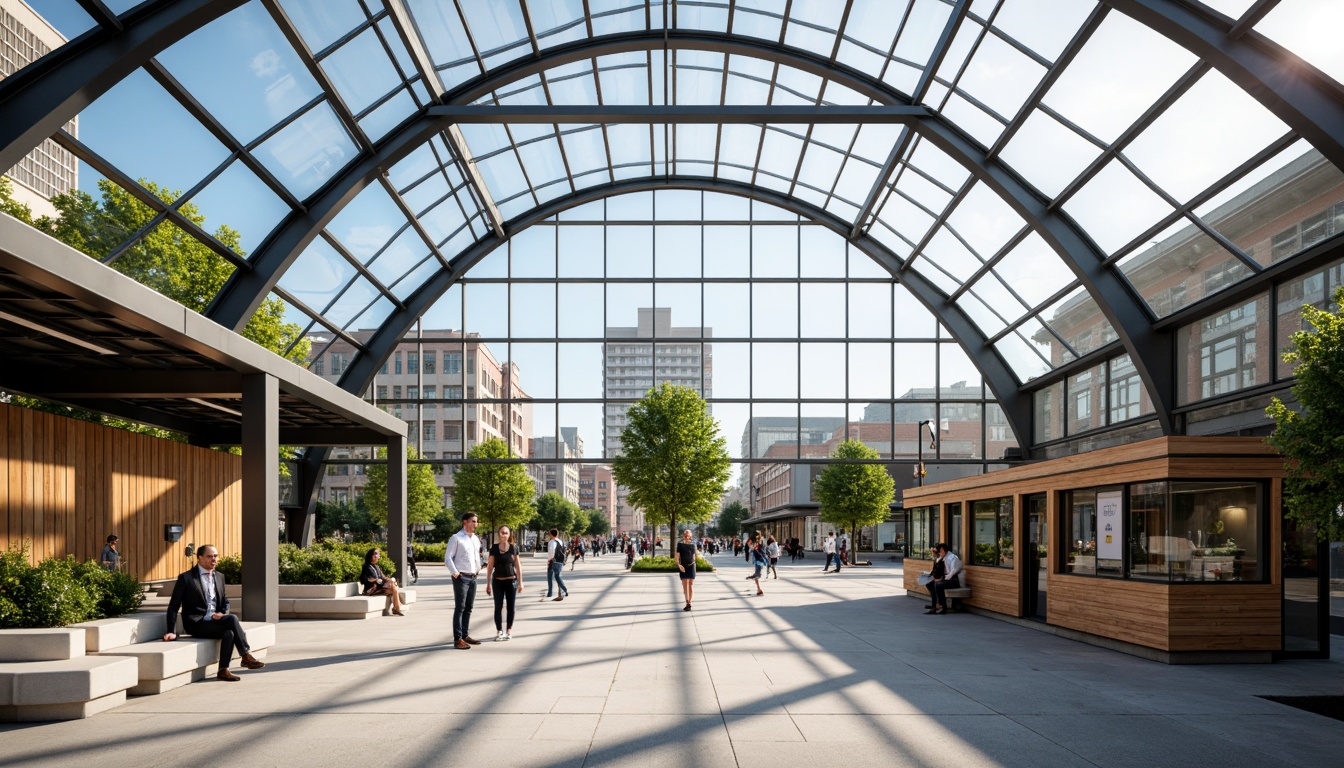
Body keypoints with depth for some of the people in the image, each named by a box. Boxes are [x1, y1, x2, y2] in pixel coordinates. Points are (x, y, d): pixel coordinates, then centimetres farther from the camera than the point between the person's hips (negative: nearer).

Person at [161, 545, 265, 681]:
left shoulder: (219, 576, 15)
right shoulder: (186, 578, -2)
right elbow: (174, 606, -3)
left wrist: (223, 613, -3)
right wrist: (172, 632, -11)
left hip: (216, 621, 5)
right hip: (196, 624, -5)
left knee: (229, 633, -30)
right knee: (232, 619, -30)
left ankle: (223, 670, -25)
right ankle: (246, 656, -24)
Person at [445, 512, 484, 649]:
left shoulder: (476, 539, 13)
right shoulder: (456, 538, -7)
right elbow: (448, 557, -10)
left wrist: (478, 569, 12)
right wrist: (455, 573, -15)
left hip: (473, 577, 7)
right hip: (461, 578, -7)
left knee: (468, 609, 11)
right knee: (459, 608, -7)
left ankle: (465, 635, 19)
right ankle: (458, 639, -6)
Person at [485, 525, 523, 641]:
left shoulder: (514, 548, 0)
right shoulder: (494, 548, -2)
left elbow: (518, 566, 4)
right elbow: (490, 566, 1)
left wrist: (520, 582, 3)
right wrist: (488, 583, -1)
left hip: (511, 581, 0)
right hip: (497, 581, 0)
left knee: (510, 607, 6)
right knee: (498, 607, 1)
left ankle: (509, 631, 15)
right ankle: (499, 631, 8)